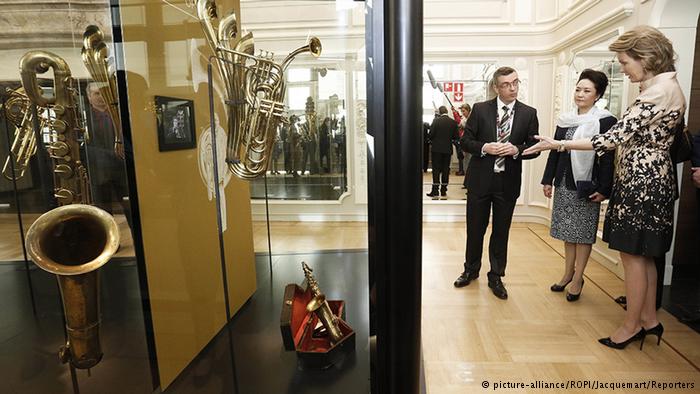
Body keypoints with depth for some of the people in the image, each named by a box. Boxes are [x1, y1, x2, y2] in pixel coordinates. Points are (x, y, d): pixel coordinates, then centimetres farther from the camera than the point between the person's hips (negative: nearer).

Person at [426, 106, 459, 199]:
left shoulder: (436, 120, -9)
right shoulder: (453, 122, 0)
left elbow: (430, 134, -12)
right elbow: (456, 136, 0)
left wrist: (431, 139, 9)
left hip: (436, 149, -2)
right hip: (447, 149, 2)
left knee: (436, 170, 3)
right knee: (445, 170, 8)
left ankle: (435, 192, 1)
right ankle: (443, 192, 9)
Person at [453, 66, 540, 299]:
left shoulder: (529, 113, 2)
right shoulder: (480, 109, -1)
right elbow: (465, 141, 0)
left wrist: (517, 149, -17)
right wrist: (484, 148, -18)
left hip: (508, 182, 1)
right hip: (480, 179, 0)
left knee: (501, 232, 11)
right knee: (475, 229, 11)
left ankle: (496, 277, 27)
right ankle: (471, 270, 32)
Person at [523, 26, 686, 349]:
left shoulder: (659, 90, -19)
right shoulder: (664, 86, 12)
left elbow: (615, 138, -23)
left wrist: (558, 145, -20)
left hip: (642, 183, -10)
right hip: (647, 180, 10)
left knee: (632, 254, 1)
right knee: (643, 254, 17)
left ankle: (631, 325, 16)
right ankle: (649, 319, 30)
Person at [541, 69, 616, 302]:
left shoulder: (606, 121, -7)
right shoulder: (565, 120, 8)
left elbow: (608, 157, -10)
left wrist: (603, 189, -15)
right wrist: (548, 180, 8)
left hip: (587, 185, -5)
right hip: (564, 183, 5)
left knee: (583, 232, 4)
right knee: (567, 231, 13)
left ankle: (577, 278, 15)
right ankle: (568, 273, 26)